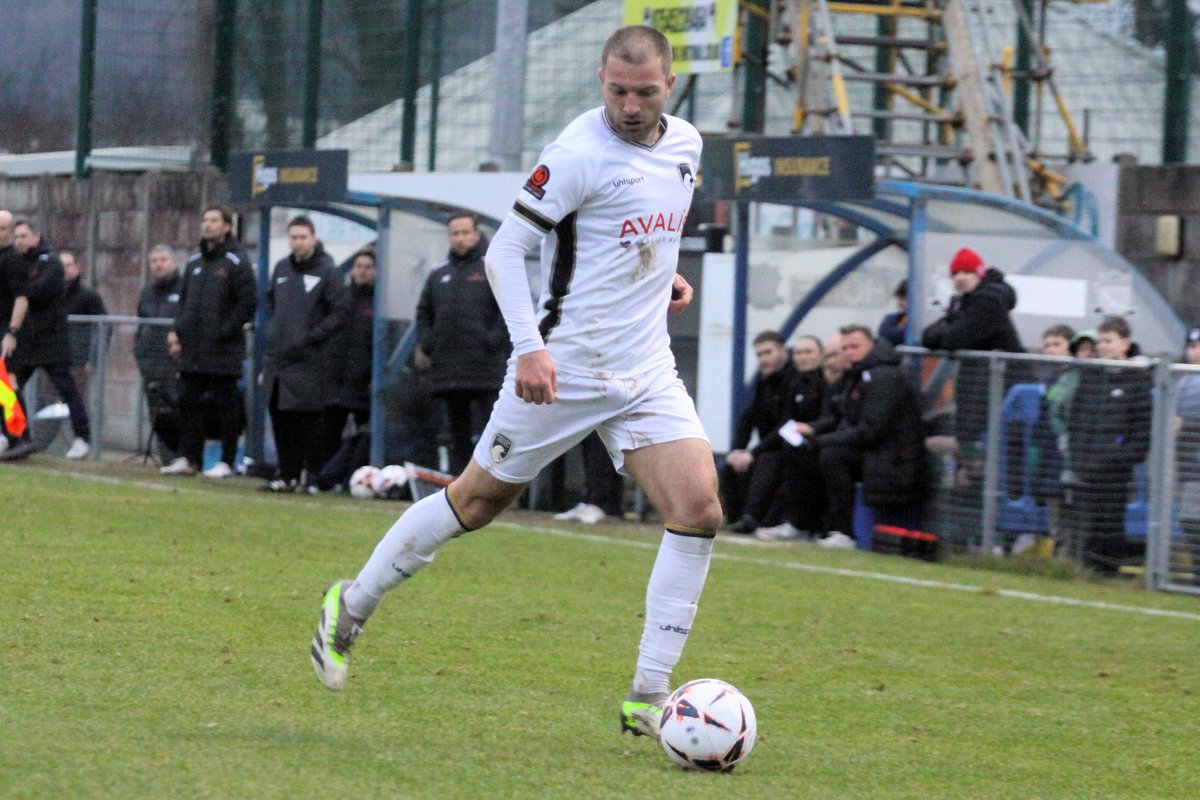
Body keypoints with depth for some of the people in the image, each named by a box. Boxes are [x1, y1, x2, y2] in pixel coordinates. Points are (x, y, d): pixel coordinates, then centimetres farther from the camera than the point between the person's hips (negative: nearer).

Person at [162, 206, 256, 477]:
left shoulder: (236, 262, -6)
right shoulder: (195, 262, 16)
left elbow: (249, 303, -10)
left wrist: (224, 332, -15)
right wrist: (178, 331, 8)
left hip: (223, 351, -7)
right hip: (192, 349, 7)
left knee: (226, 406, -1)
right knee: (188, 403, 6)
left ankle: (226, 461, 4)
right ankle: (188, 457, 11)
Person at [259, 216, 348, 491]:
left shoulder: (326, 271, -5)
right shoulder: (282, 268, 14)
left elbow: (340, 312, -9)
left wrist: (310, 337, -14)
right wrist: (273, 332, 12)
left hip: (308, 362, -6)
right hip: (277, 360, 6)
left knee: (308, 424, -6)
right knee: (281, 421, 7)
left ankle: (313, 476, 0)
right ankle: (288, 474, 15)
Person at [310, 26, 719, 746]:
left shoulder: (686, 144, 7)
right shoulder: (579, 153, -16)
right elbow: (506, 248, -14)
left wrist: (665, 275, 8)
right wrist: (530, 346, -24)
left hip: (647, 374, 6)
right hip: (563, 368, -6)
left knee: (700, 509, -11)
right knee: (478, 502, 4)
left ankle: (649, 700, -7)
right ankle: (353, 606, 27)